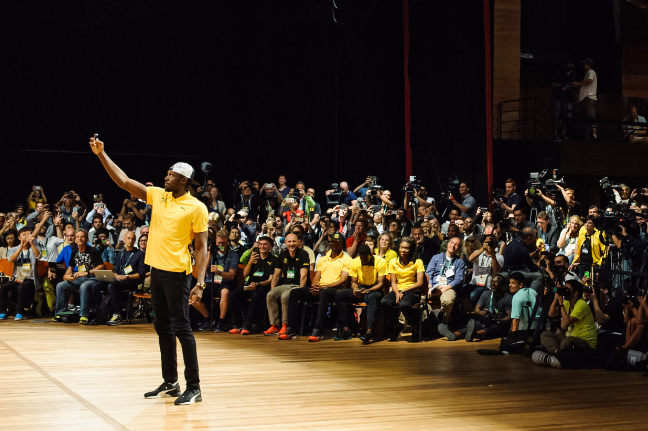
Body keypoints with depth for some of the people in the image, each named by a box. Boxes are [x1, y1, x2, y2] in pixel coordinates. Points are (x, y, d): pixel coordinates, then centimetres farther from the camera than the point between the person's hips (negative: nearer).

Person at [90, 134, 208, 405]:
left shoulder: (196, 208, -9)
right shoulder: (158, 195, 8)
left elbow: (202, 247, -10)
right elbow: (124, 182, 10)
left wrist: (200, 283, -17)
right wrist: (102, 154, 5)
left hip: (177, 273, -7)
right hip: (157, 270, 7)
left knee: (181, 328, -7)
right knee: (163, 328, 12)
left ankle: (194, 388, 0)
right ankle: (170, 383, 22)